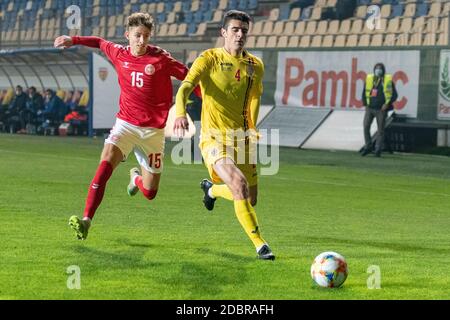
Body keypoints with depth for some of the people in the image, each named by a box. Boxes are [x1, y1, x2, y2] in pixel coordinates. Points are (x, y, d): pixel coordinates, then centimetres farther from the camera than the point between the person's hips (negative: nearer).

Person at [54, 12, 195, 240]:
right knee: (106, 162, -28)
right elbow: (100, 43, 22)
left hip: (153, 130, -1)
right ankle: (86, 220, -31)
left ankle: (136, 177, 42)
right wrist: (74, 40, 23)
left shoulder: (160, 58, -9)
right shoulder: (119, 54, 1)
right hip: (126, 124, 1)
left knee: (149, 193, 2)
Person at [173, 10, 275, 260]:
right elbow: (186, 86, -19)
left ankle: (212, 189, 44)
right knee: (239, 183, -28)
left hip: (241, 139, 6)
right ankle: (260, 244, -21)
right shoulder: (210, 59, -7)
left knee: (250, 200, 12)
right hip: (214, 137, -6)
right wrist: (180, 113, -39)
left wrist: (251, 131, 2)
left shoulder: (255, 66, 7)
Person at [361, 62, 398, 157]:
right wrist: (365, 103, 10)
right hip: (370, 108, 3)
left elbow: (394, 95, 0)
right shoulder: (369, 79, 6)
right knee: (366, 127, -7)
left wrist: (387, 104, -11)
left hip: (381, 109, -2)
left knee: (380, 130, 0)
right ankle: (368, 147, 6)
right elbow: (364, 92, 18)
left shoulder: (388, 80, -2)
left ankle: (378, 150, 6)